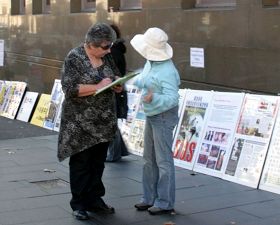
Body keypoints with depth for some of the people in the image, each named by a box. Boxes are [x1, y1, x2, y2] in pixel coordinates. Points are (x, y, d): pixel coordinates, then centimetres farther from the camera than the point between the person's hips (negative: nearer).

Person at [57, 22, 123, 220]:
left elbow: (116, 76, 19)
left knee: (98, 162, 12)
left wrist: (118, 83, -5)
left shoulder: (106, 56, 6)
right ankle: (79, 204, 13)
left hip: (104, 121, 6)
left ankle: (94, 199, 25)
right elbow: (70, 88, -19)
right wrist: (97, 87, -22)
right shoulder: (74, 58, -12)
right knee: (81, 163, 2)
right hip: (81, 122, -6)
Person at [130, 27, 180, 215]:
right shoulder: (150, 63, 3)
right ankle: (150, 198, 27)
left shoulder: (167, 71, -25)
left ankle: (165, 203, 7)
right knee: (149, 159, 16)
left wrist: (154, 98, -46)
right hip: (151, 116, 10)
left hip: (164, 117, -10)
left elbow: (172, 98, -31)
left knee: (163, 160, -2)